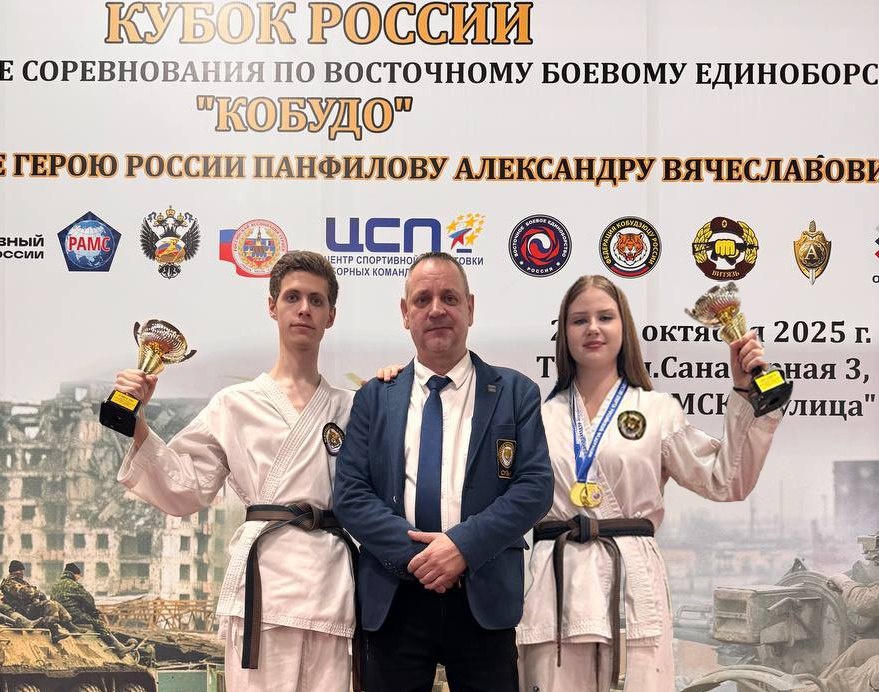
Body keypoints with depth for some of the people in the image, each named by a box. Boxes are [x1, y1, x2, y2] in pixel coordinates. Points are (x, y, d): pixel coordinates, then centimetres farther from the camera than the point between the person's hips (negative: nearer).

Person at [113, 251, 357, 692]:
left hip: (331, 579, 2)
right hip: (262, 576, -2)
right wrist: (136, 421, -6)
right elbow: (183, 489, 5)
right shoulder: (235, 405, 7)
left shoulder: (350, 408, 12)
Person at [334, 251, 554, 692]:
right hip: (394, 599, 1)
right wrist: (414, 554, -13)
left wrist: (464, 545, -16)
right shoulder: (373, 398, 8)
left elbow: (536, 486, -4)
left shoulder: (515, 392, 5)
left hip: (485, 597, -1)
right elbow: (349, 493, 0)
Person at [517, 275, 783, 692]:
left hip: (632, 582, -1)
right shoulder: (541, 415, 10)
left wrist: (745, 394, -1)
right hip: (556, 584, 1)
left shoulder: (658, 410, 8)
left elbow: (725, 482, 5)